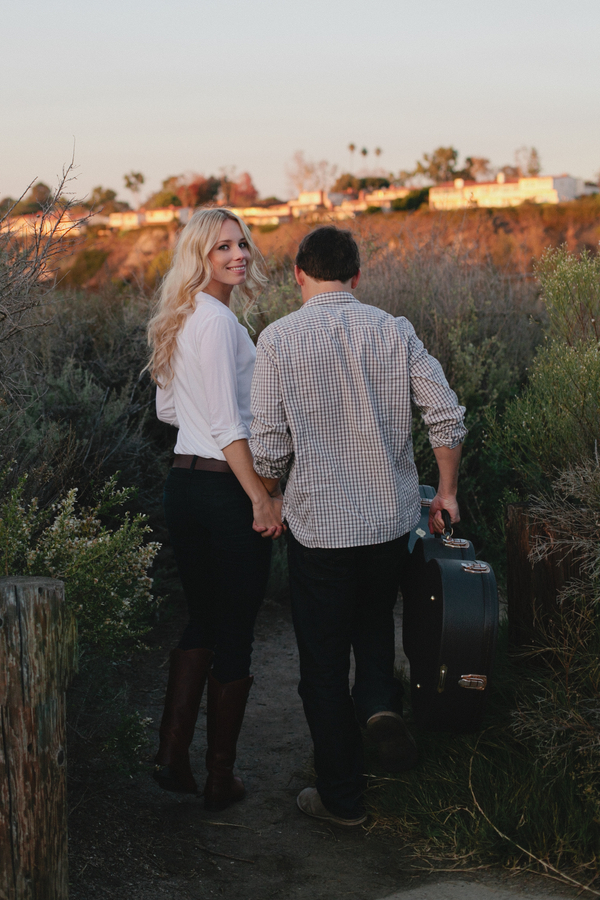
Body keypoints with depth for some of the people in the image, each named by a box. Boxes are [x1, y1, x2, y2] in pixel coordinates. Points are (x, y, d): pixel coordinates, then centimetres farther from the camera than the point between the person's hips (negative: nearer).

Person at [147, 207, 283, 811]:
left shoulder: (178, 321, 13)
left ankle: (171, 757, 20)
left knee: (202, 621, 19)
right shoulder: (218, 319, -16)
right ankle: (220, 779, 13)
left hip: (182, 483, 9)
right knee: (235, 632, 3)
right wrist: (262, 499, -18)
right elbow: (227, 425, -20)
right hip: (223, 487, -9)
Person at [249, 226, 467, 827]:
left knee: (324, 662, 10)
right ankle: (380, 703, -1)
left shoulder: (278, 339, -8)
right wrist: (446, 493, 10)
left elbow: (270, 448, -10)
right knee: (373, 621, 27)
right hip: (393, 517, 3)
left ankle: (340, 798, 19)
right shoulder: (394, 330, 0)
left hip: (319, 523, -3)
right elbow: (447, 416, -4)